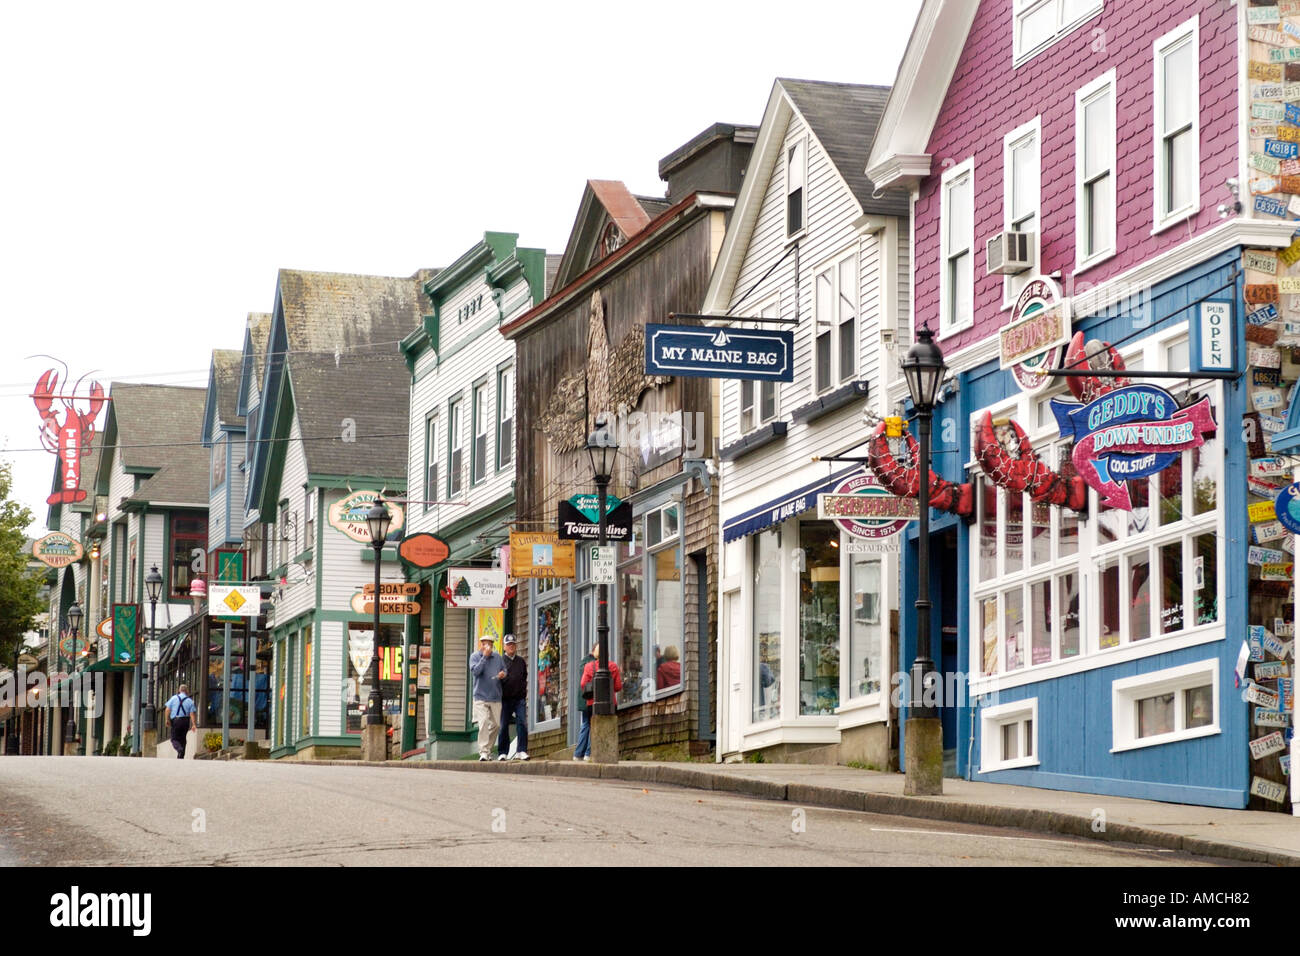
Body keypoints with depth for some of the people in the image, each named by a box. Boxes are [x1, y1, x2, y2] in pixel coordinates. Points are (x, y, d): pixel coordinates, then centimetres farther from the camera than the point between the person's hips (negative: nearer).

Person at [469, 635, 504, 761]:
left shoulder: (497, 657, 13)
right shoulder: (474, 656, 1)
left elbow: (504, 670, 21)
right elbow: (475, 671, -14)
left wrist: (503, 674, -3)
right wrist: (485, 656, -16)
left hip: (496, 697, 5)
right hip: (481, 696, -5)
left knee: (496, 724, 6)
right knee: (483, 723, -17)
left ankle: (488, 749, 22)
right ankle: (483, 752, -19)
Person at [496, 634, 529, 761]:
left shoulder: (521, 662, 14)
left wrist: (524, 691, 11)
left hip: (519, 699, 2)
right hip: (505, 698, -2)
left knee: (522, 723, -10)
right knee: (504, 726, 1)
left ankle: (521, 751, -10)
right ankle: (502, 753, 8)